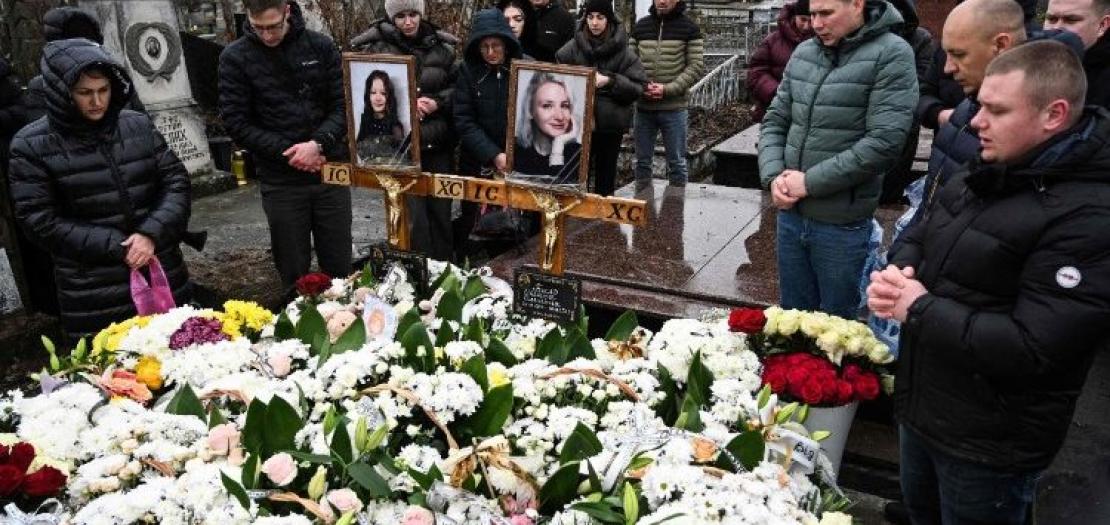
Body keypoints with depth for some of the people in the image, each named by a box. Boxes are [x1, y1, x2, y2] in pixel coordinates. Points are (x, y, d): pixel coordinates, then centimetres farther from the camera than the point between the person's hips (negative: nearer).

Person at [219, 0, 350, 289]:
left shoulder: (321, 46, 2)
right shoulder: (235, 57, -2)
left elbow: (343, 104, 0)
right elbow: (236, 122, -4)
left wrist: (318, 143, -17)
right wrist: (289, 153, -13)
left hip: (330, 172, 1)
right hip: (281, 182, -1)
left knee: (340, 268, 9)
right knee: (294, 274, 7)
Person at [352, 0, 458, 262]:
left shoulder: (441, 46, 6)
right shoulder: (375, 46, -3)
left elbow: (458, 86, 11)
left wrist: (437, 103, -8)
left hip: (438, 144, 3)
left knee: (441, 210, 12)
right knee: (413, 216, -7)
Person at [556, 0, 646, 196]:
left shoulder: (622, 51, -4)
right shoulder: (573, 47, 0)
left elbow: (639, 87, -6)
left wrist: (610, 81, -17)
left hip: (611, 123, -1)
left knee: (605, 173, 9)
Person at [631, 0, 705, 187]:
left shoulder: (689, 28, -1)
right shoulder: (640, 26, 9)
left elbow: (697, 66, -5)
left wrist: (668, 89, -15)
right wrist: (639, 85, -9)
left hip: (673, 108, -3)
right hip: (643, 107, 3)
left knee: (676, 162, 4)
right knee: (642, 161, 11)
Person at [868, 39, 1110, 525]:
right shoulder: (983, 175, 4)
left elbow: (1032, 351, -31)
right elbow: (919, 239, 14)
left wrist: (921, 310, -22)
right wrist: (897, 273, -10)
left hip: (990, 445, -8)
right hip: (920, 406, 8)